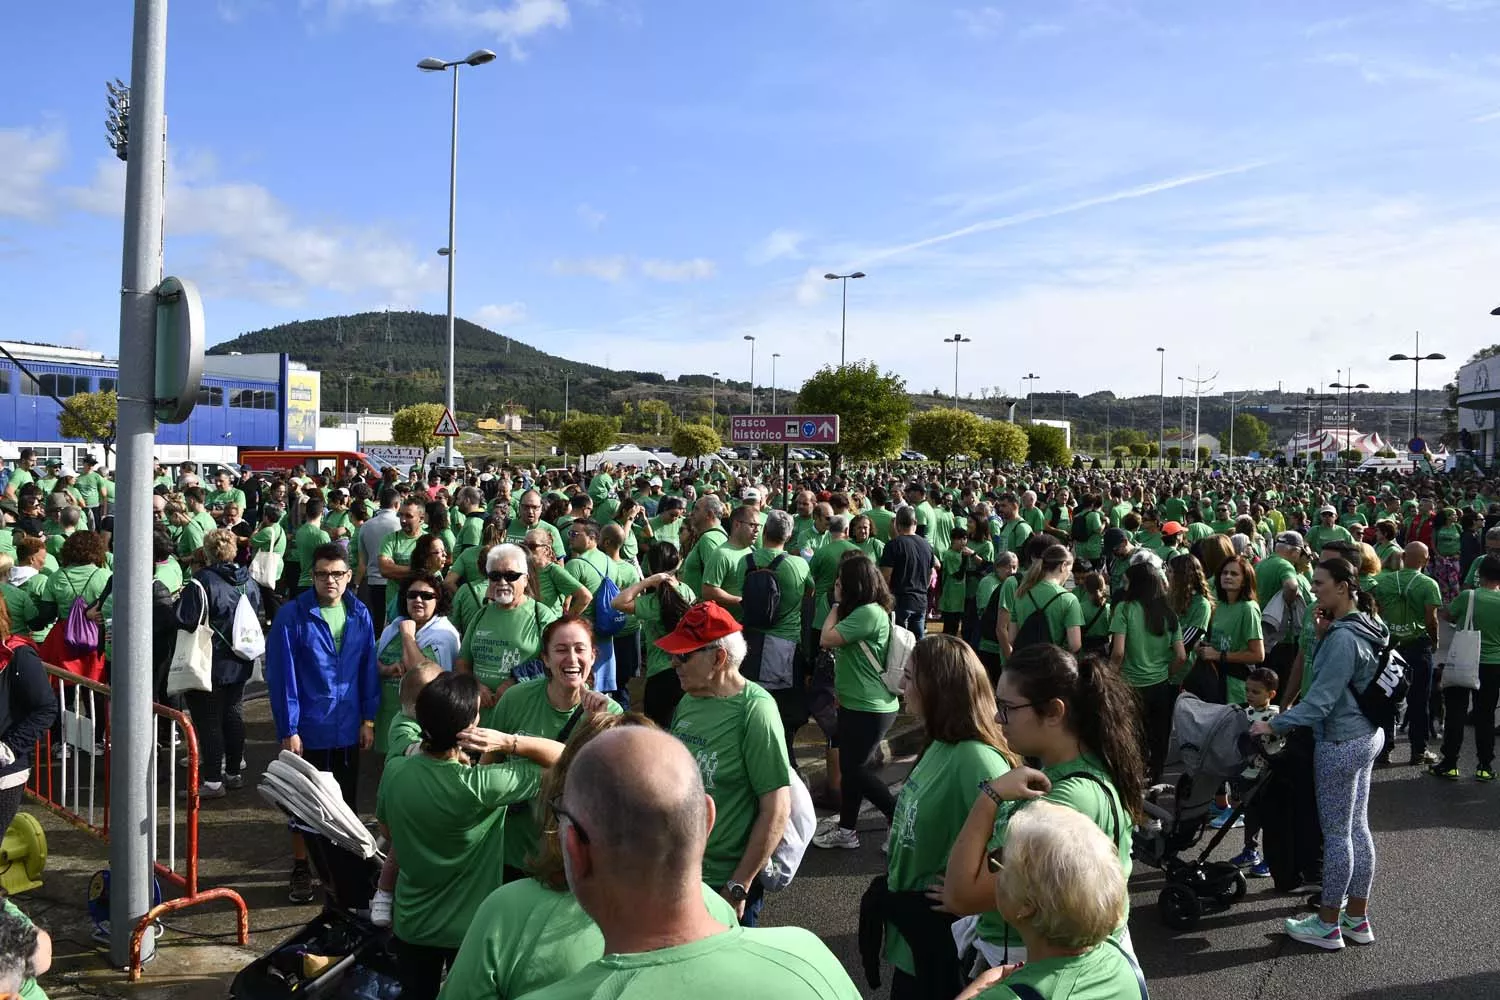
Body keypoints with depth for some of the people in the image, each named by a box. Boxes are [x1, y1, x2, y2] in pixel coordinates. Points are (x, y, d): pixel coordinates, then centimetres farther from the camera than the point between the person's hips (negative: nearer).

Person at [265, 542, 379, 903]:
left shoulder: (360, 615, -1)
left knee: (345, 802, 15)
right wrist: (288, 730, -12)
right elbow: (281, 675, -11)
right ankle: (301, 870, 28)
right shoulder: (292, 616, -12)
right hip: (308, 730, -3)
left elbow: (369, 670, 4)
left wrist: (368, 719, 2)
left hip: (348, 729, 3)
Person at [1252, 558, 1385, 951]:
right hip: (1367, 735, 10)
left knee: (1336, 834, 1)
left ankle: (1328, 925, 13)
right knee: (1357, 828, 16)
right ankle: (1357, 918, 26)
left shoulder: (1342, 638, -23)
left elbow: (1321, 699, -25)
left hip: (1341, 742, -10)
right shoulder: (1364, 627, 7)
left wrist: (1275, 725, -24)